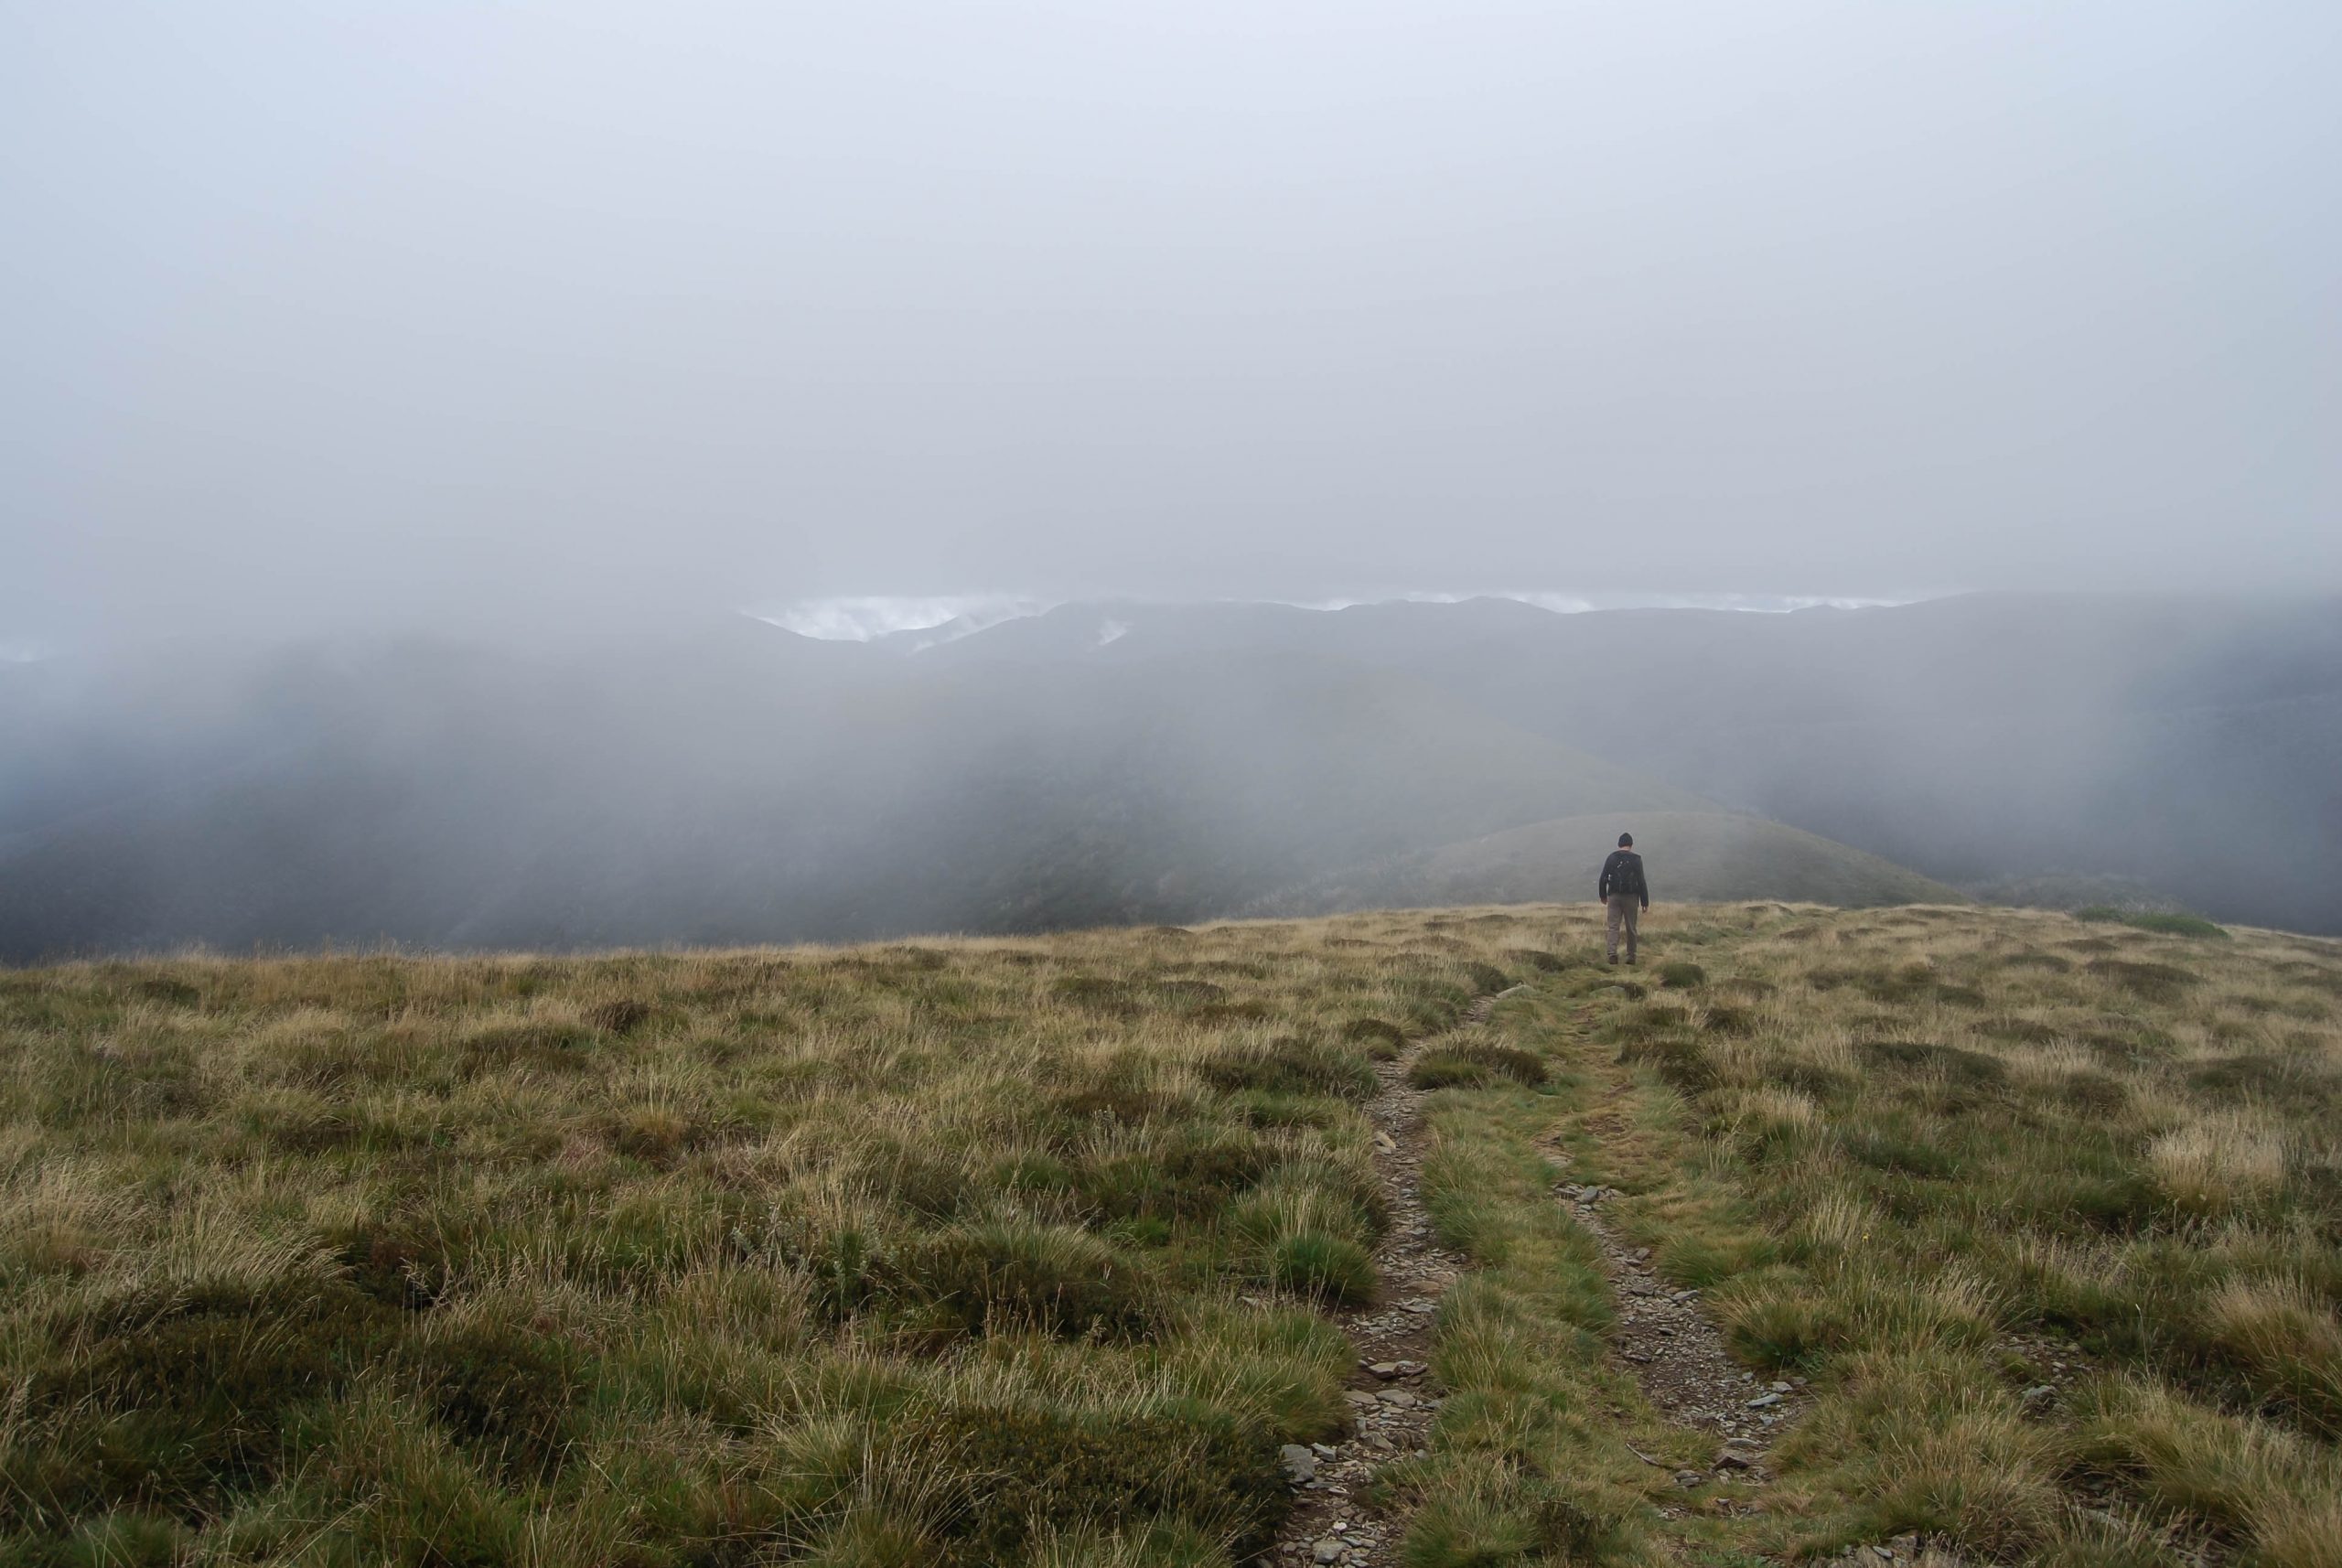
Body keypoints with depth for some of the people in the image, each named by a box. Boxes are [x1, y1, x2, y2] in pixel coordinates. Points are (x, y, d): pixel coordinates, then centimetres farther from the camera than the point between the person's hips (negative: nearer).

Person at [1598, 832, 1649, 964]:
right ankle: (1631, 956, 12)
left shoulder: (1612, 858, 2)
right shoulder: (1636, 859, -4)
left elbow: (1603, 879, 3)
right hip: (1631, 897, -1)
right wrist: (1645, 902, 0)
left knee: (1613, 926, 1)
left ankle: (1612, 954, -14)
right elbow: (1641, 882, -5)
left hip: (1614, 896, 1)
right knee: (1631, 928, 8)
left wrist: (1603, 895, 17)